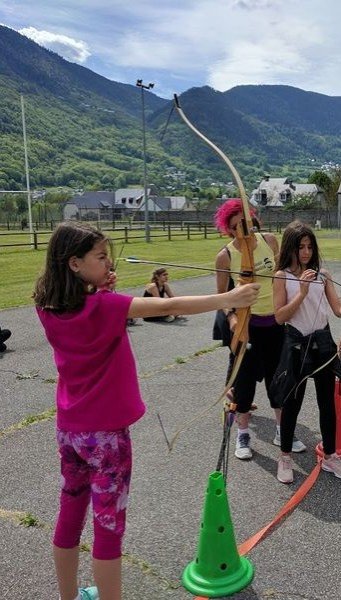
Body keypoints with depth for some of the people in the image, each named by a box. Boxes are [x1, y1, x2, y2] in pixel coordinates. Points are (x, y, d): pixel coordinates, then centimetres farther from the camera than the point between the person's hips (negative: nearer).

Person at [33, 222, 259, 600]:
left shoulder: (49, 307, -3)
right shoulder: (101, 306, -23)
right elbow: (168, 307, -28)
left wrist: (98, 289, -2)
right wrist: (228, 299, -25)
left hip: (69, 428, 8)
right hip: (105, 431, -7)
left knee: (70, 515, 21)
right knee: (109, 525, 8)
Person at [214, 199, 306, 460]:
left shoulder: (270, 240, -3)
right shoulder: (225, 256, -12)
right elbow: (222, 294, -2)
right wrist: (231, 315, -18)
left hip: (275, 321, 3)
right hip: (246, 323, -3)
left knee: (277, 375, 13)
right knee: (245, 377, 5)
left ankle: (282, 431, 30)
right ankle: (243, 434, 23)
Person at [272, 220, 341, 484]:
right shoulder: (283, 276, -7)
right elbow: (280, 317, -12)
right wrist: (302, 292, -20)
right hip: (297, 344, -3)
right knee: (292, 403, 7)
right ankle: (285, 457, 26)